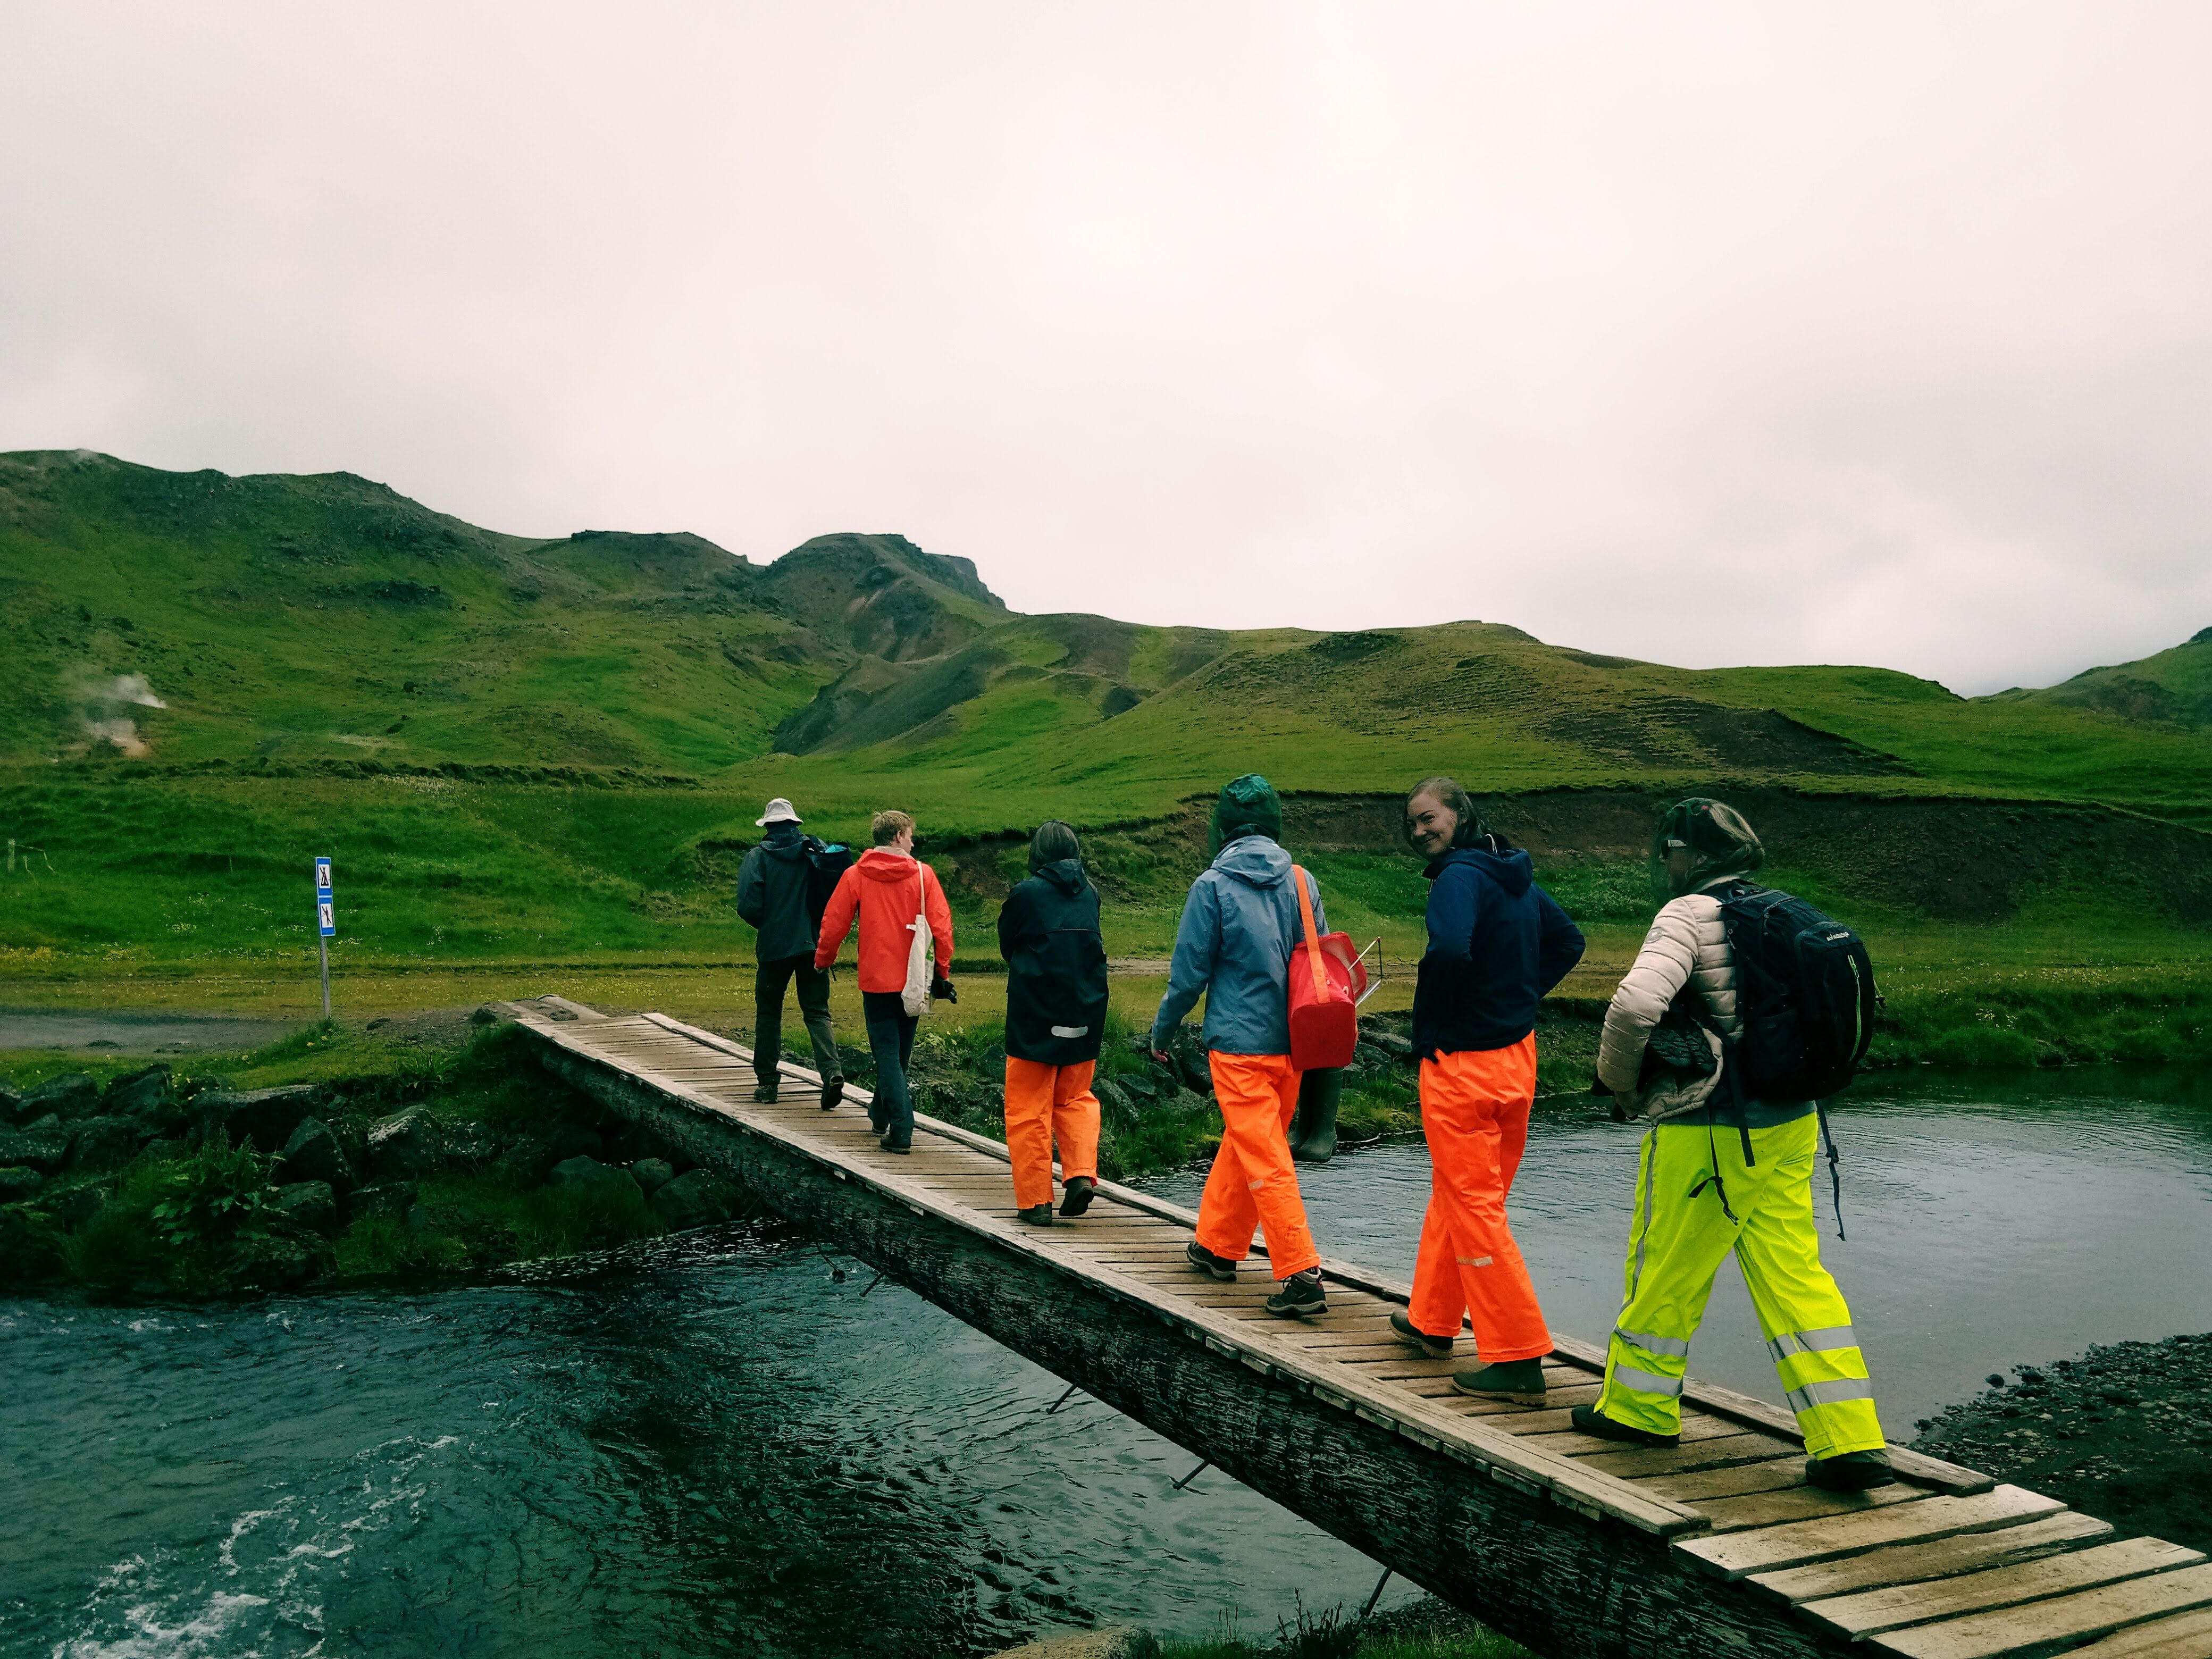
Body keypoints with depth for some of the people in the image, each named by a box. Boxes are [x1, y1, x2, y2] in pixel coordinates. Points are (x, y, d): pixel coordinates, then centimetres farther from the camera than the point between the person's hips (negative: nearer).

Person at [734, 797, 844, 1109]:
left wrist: (767, 925, 9)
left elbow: (748, 906, -11)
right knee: (817, 1013, 3)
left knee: (768, 1013, 14)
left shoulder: (758, 857, -3)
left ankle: (767, 1080, 17)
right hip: (813, 945, 2)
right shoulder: (816, 852, 4)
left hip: (775, 945, -2)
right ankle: (832, 1072, -17)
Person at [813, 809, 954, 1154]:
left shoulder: (855, 876, -3)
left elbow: (834, 923, 0)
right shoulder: (922, 874, -3)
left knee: (887, 1053, 0)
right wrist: (944, 970, 4)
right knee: (900, 1053, 19)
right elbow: (941, 925, -7)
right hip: (912, 980, 2)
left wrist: (823, 959, 18)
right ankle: (882, 1113, 36)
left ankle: (901, 1131, -10)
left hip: (876, 980, -2)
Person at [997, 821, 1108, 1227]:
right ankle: (1081, 1173, 2)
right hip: (1084, 1018, 4)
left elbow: (1006, 946, 3)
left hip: (1034, 1017, -4)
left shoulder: (1026, 895, -11)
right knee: (1075, 1098, 20)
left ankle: (1035, 1200, 7)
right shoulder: (1090, 894, 2)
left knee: (1029, 1109, 6)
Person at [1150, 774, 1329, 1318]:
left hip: (1238, 1045, -5)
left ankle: (1301, 1275, -9)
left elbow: (1189, 973, -6)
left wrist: (1161, 1032, 9)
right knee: (1240, 1145, 20)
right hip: (1290, 1044, 6)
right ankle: (1218, 1246, 34)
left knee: (1267, 1163, -4)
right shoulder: (1300, 881, 3)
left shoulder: (1213, 886, -10)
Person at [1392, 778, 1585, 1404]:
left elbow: (1449, 951, -35)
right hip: (1517, 1055, 9)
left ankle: (1518, 1361, 1)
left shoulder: (1461, 876, -18)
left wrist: (1427, 1030, -20)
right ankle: (1432, 1320, 36)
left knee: (1474, 1208, -2)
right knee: (1454, 1194, 21)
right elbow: (1568, 942, 22)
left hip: (1462, 1064, -9)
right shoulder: (1515, 877, 10)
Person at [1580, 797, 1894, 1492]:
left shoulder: (1690, 915, -15)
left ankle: (1640, 1406, 28)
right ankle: (1850, 1442, 8)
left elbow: (1636, 1004, -30)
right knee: (1794, 1278, 10)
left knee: (1665, 1271, 11)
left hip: (1709, 1137, -7)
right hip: (1788, 1125, 7)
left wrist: (1620, 1077, -12)